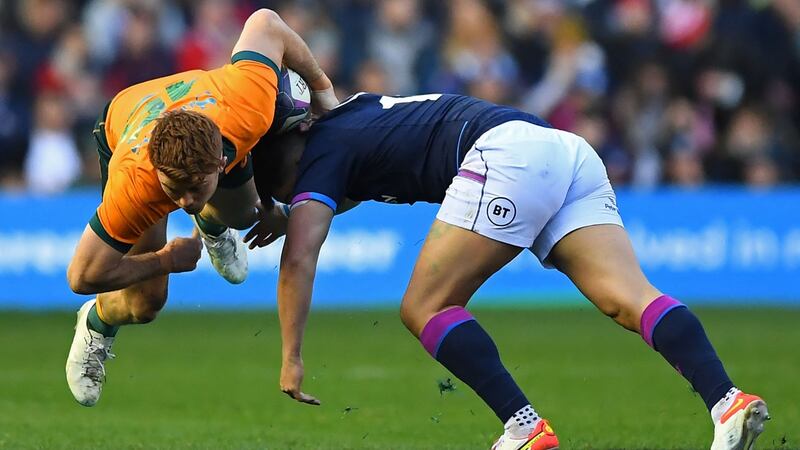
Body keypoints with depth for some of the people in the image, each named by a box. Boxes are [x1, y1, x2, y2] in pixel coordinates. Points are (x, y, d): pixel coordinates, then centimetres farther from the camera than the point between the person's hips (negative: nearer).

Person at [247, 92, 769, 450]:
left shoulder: (322, 151, 9)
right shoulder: (353, 114, 33)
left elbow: (299, 258, -3)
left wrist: (292, 359, 2)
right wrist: (289, 217, 45)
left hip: (506, 154, -8)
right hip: (569, 151, 8)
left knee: (425, 308, 2)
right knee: (630, 298, -8)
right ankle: (728, 401, -30)